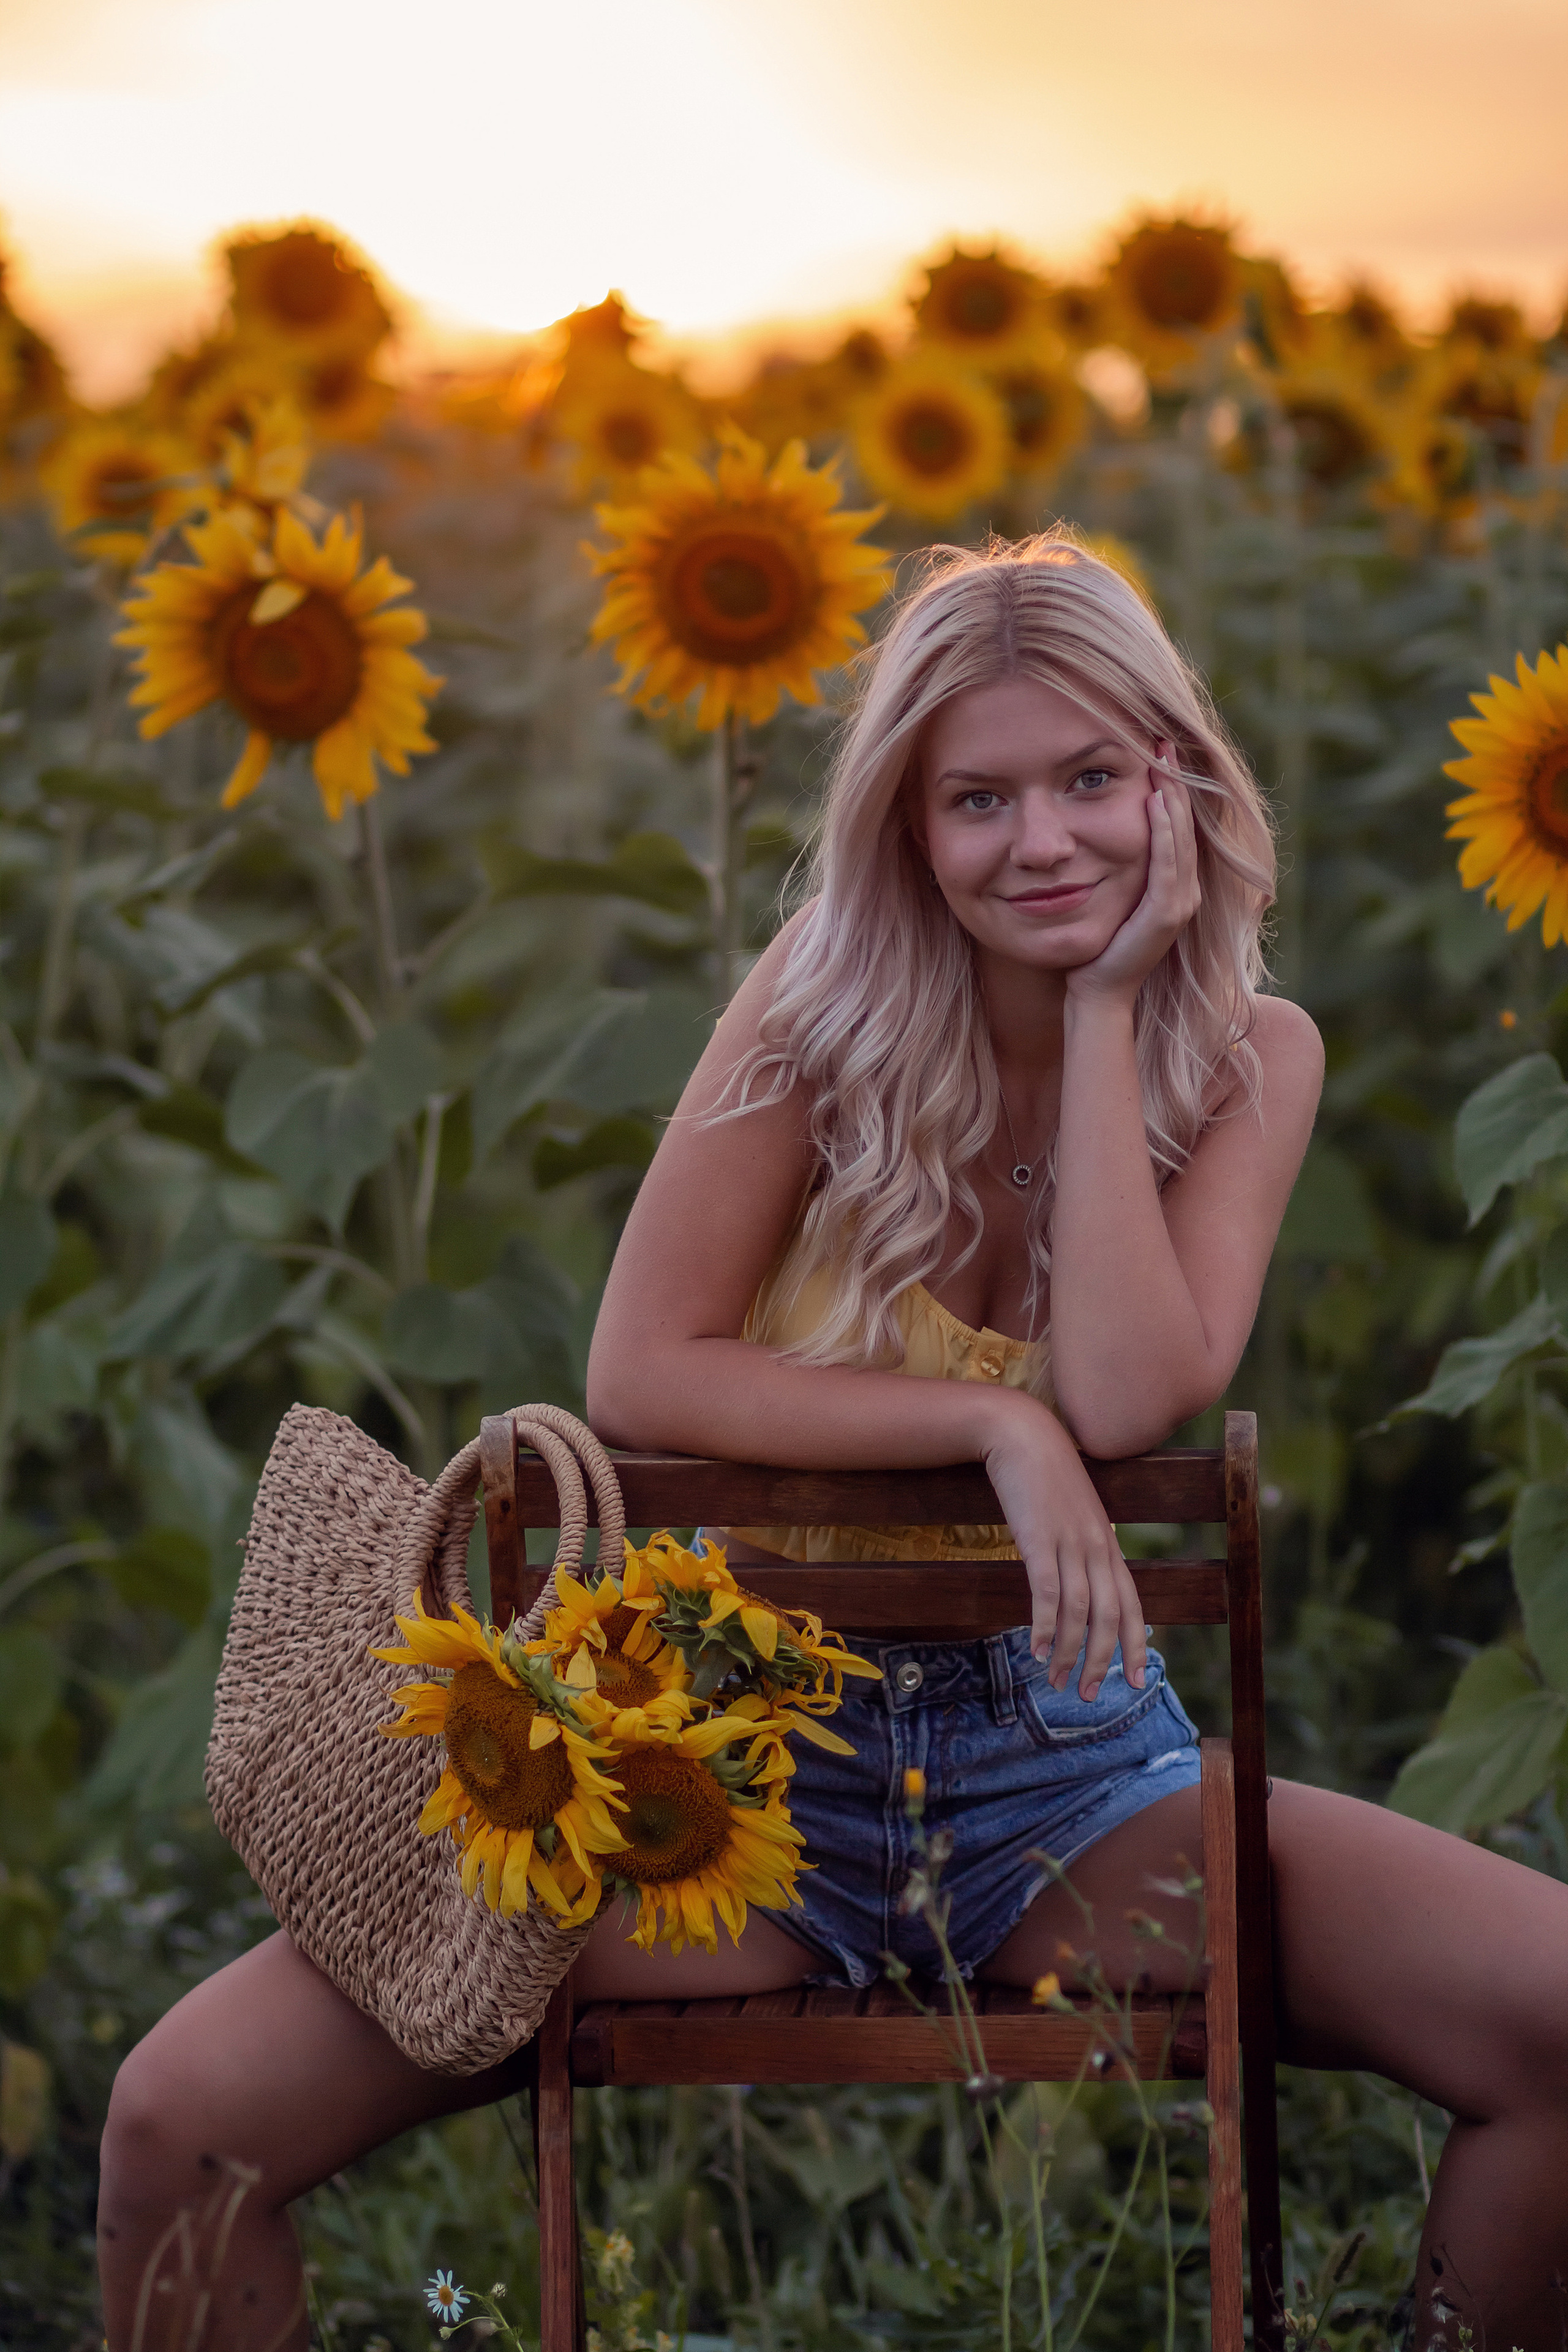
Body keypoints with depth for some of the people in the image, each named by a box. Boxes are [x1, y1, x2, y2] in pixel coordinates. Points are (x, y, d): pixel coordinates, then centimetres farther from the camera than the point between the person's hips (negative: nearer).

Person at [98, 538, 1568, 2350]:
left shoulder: (1250, 1057, -1)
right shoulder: (829, 1000, -5)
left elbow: (1129, 1401, -18)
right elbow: (637, 1376, -13)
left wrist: (1103, 1008, -15)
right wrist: (995, 1422, -21)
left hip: (1074, 1761, 1)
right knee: (184, 2119, -22)